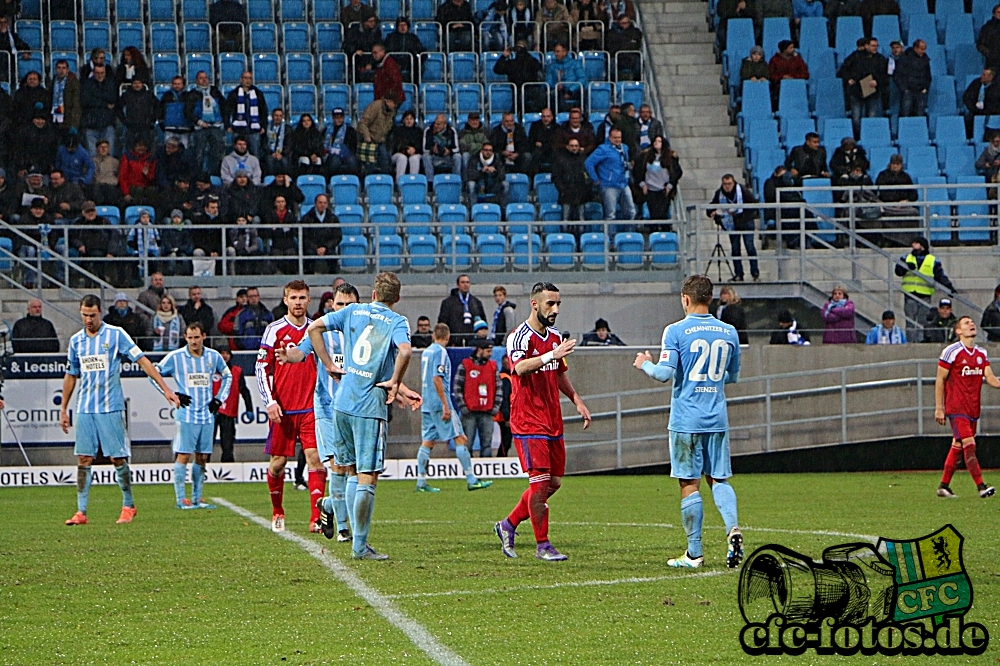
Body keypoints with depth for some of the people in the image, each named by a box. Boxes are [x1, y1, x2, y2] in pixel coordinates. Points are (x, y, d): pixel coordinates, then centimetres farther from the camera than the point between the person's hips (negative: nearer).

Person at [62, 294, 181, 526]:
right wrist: (63, 409, 19)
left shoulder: (116, 335, -3)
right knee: (83, 459, -1)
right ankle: (81, 512, 0)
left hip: (111, 408, -4)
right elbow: (70, 376, 20)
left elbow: (142, 361, -5)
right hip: (85, 409, 4)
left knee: (118, 458, -2)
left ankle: (128, 506, 13)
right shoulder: (76, 340, 10)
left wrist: (166, 389, -11)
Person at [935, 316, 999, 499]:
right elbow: (940, 379, -5)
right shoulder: (951, 352, -8)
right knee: (969, 445, -15)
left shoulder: (981, 353, 11)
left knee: (958, 447, 10)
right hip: (956, 407, -6)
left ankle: (944, 486, 19)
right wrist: (939, 408, -8)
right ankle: (981, 486, -19)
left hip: (973, 408, 6)